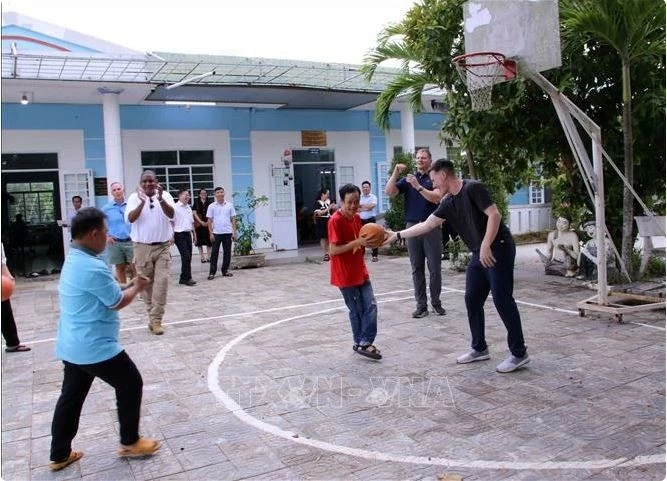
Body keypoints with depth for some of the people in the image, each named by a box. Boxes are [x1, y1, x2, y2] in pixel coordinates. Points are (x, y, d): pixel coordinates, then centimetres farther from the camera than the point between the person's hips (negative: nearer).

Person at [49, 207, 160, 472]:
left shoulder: (73, 261, 8)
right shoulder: (93, 268, -25)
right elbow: (118, 302, -14)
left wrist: (131, 284, 10)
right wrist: (137, 286, 3)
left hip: (71, 345, 10)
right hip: (96, 347, -10)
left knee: (71, 397, 18)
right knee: (131, 385, 7)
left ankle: (60, 454, 29)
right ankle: (130, 443, 21)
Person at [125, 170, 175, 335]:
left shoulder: (165, 195, -1)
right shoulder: (134, 197, -1)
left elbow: (171, 214, -17)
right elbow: (130, 219, -15)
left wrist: (160, 198, -32)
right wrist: (142, 202, -28)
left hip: (162, 247, 0)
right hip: (142, 247, 1)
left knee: (161, 282, -7)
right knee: (147, 284, 8)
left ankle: (156, 320, -2)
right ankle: (153, 316, 24)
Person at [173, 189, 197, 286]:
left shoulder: (189, 208, 16)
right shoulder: (175, 207, -8)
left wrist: (194, 234, 21)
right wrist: (172, 236, -15)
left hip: (188, 234, 7)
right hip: (179, 234, -7)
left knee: (188, 257, 6)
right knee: (186, 257, -11)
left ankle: (184, 278, 13)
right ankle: (187, 278, -5)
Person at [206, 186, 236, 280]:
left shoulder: (229, 205, 5)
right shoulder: (212, 206, 1)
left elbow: (233, 219, 7)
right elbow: (209, 220, 2)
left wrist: (234, 232, 0)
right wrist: (211, 233, -4)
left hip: (228, 232, 2)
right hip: (216, 233, -2)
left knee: (227, 252, 6)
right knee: (214, 253, 0)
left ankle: (225, 270, 17)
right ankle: (212, 272, 4)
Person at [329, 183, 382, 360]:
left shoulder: (356, 218, 7)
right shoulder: (336, 221, -18)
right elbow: (333, 250, -21)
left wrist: (368, 241, 0)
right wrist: (357, 242, -26)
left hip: (361, 272, 7)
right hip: (345, 276, -7)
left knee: (371, 306, 3)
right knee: (357, 310, 4)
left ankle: (364, 343, 10)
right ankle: (361, 343, 18)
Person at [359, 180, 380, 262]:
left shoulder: (373, 197, -1)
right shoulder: (359, 197, 11)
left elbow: (371, 206, -18)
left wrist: (361, 205, -9)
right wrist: (365, 209, -13)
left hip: (370, 220, -4)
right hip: (361, 220, 4)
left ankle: (374, 255, 1)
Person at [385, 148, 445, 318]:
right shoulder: (408, 179, 12)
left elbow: (437, 198, -14)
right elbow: (389, 192, 0)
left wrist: (418, 186, -20)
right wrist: (395, 173, -11)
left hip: (432, 226, -3)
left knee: (435, 268, 2)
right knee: (417, 269, 4)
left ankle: (436, 302, 15)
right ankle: (421, 305, 9)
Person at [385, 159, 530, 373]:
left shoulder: (473, 188, -13)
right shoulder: (448, 203, 11)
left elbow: (494, 215, -20)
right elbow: (426, 225, 15)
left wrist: (486, 246, -25)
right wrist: (397, 235, 15)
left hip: (498, 249, -9)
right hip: (479, 254, 9)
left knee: (502, 299, -8)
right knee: (472, 300, 9)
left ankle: (519, 354, 1)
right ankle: (479, 348, 21)